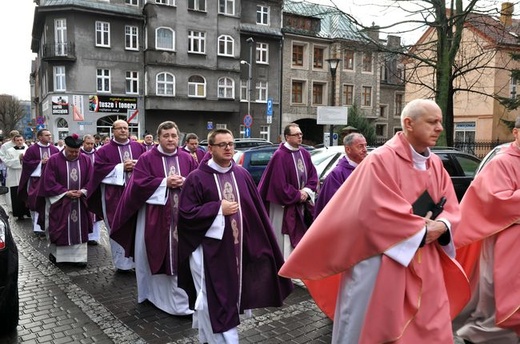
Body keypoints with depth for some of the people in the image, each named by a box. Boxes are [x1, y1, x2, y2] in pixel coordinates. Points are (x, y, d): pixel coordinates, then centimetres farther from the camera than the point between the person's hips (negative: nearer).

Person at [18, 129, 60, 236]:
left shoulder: (54, 149, 6)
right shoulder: (31, 149, -2)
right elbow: (26, 162, -5)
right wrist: (40, 162, -12)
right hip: (36, 179, -2)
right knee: (36, 202, -4)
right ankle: (36, 226, 4)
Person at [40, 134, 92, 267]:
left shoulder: (86, 160, 2)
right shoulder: (54, 160, -6)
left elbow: (90, 180, 2)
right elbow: (49, 182, -9)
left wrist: (82, 191, -14)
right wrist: (66, 192, -16)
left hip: (80, 201, 2)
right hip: (59, 201, -2)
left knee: (79, 229, 5)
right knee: (59, 229, 6)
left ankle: (79, 256, 12)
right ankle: (55, 253, 25)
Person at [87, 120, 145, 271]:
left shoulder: (139, 147, 10)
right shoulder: (104, 150, 3)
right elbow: (99, 169, -6)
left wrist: (136, 165, -13)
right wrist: (121, 167, -11)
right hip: (114, 195, -2)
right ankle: (122, 262, 15)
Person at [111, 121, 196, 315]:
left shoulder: (187, 159, 8)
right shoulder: (147, 159, -1)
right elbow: (139, 183, -10)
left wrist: (184, 182, -13)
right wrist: (165, 182, -15)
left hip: (181, 215, 2)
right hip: (154, 216, -2)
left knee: (180, 256, 4)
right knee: (157, 255, 7)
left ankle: (181, 298, 13)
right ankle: (153, 292, 27)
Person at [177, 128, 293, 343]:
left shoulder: (242, 175, 5)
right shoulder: (197, 178, -8)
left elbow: (256, 211, 8)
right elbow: (186, 214, -12)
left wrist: (264, 244, 7)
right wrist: (218, 208, -17)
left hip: (236, 248, 5)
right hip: (208, 250, -5)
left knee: (230, 297, 17)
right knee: (213, 301, 0)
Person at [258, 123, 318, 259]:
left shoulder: (304, 153, 7)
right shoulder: (280, 155, -16)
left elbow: (313, 175, 11)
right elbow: (279, 184, -20)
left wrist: (306, 191, -6)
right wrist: (298, 195, -11)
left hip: (302, 205, 7)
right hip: (284, 207, -7)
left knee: (300, 239, 16)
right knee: (285, 242, -2)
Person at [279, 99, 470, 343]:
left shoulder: (436, 164, 9)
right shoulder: (382, 160, -14)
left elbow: (451, 208, 10)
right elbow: (382, 213, -20)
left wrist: (441, 226, -11)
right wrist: (422, 229, -12)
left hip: (425, 266, 7)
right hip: (382, 264, -7)